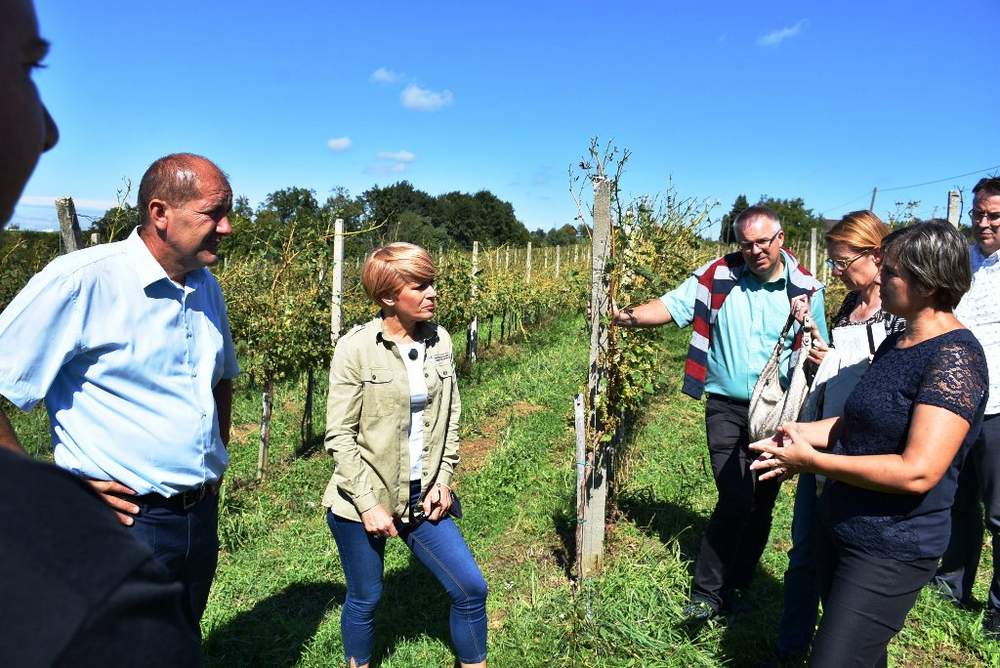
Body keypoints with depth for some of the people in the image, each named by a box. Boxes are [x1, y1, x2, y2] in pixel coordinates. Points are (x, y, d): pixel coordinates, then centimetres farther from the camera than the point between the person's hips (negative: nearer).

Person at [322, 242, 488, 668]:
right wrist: (368, 503, -15)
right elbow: (340, 436, -13)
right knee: (365, 599, 13)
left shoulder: (439, 341, 0)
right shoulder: (356, 348, -14)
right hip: (363, 503, -4)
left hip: (421, 499, 4)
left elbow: (450, 420, 7)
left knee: (471, 588, 5)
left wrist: (442, 482, 0)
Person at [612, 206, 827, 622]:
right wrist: (630, 317, -30)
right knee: (736, 502, -12)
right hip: (727, 408, -3)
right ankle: (706, 593, 6)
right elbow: (671, 306, -12)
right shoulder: (718, 275, -5)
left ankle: (736, 589, 32)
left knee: (762, 504, 13)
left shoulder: (805, 288, 0)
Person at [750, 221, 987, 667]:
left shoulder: (954, 357, -21)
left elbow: (917, 472, -28)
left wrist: (812, 460, -22)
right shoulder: (896, 343, 8)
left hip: (890, 551, -9)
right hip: (838, 528, 9)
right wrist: (804, 432, 0)